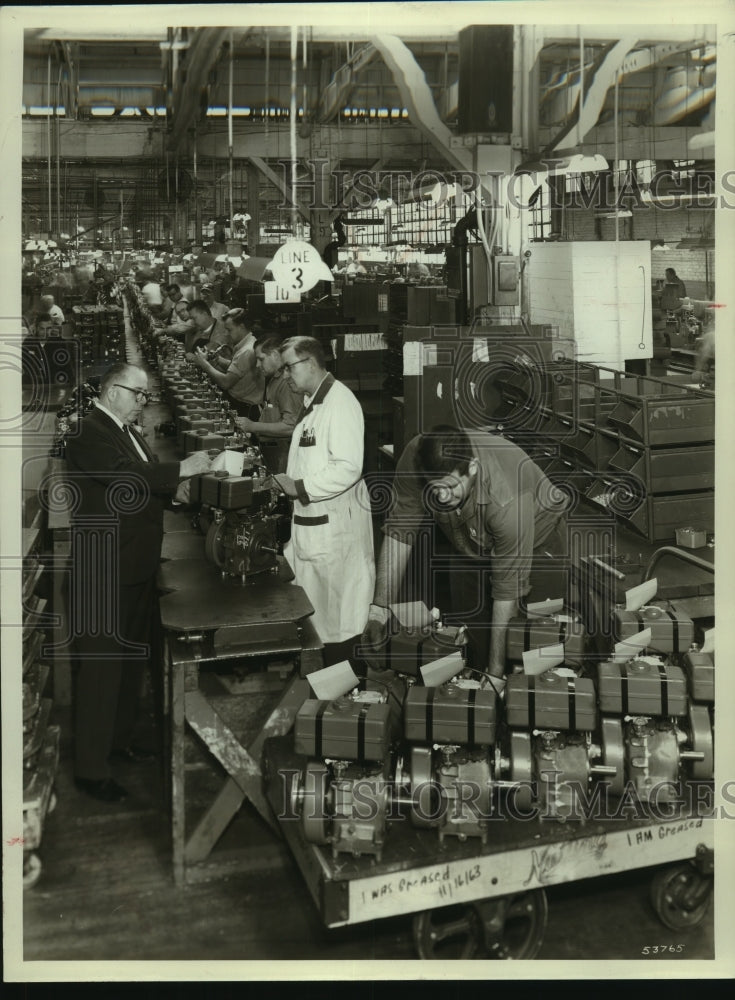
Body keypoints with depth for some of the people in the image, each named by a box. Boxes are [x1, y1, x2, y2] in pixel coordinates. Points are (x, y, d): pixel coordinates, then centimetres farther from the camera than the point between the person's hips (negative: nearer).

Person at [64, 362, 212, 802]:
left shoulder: (129, 432, 16)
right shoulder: (89, 432, -15)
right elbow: (125, 476, -30)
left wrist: (175, 485, 2)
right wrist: (181, 469, -28)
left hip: (137, 568, 10)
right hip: (105, 572, -10)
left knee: (133, 659, 20)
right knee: (103, 666, -5)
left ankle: (120, 739, 36)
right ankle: (91, 769, 4)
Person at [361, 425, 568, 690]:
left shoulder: (508, 501, -42)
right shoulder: (415, 458, -32)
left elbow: (508, 588, -34)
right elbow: (399, 531, -21)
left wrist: (496, 671, -29)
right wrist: (379, 609, -27)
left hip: (536, 538, -4)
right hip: (471, 542, 4)